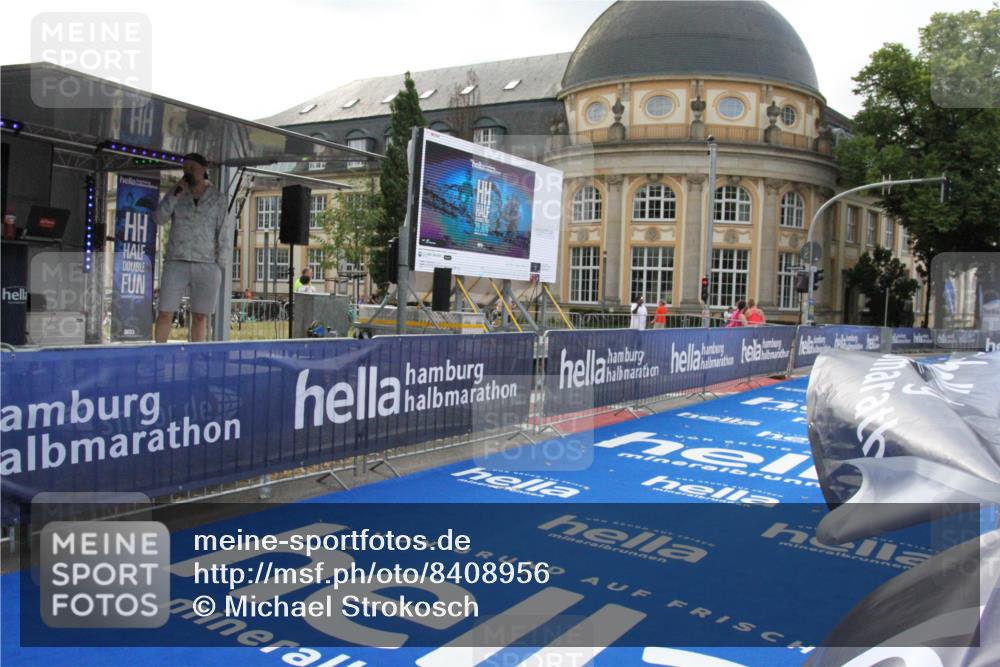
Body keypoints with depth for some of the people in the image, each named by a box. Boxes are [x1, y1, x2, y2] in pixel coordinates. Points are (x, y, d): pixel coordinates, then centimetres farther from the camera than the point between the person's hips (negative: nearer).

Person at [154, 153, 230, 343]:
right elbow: (160, 218, 1)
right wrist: (177, 194, -8)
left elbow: (225, 231, 5)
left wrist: (221, 263, -1)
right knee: (165, 313, -2)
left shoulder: (218, 198, 7)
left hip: (206, 265, -1)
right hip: (176, 263, 1)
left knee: (200, 316, 3)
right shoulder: (176, 194, 12)